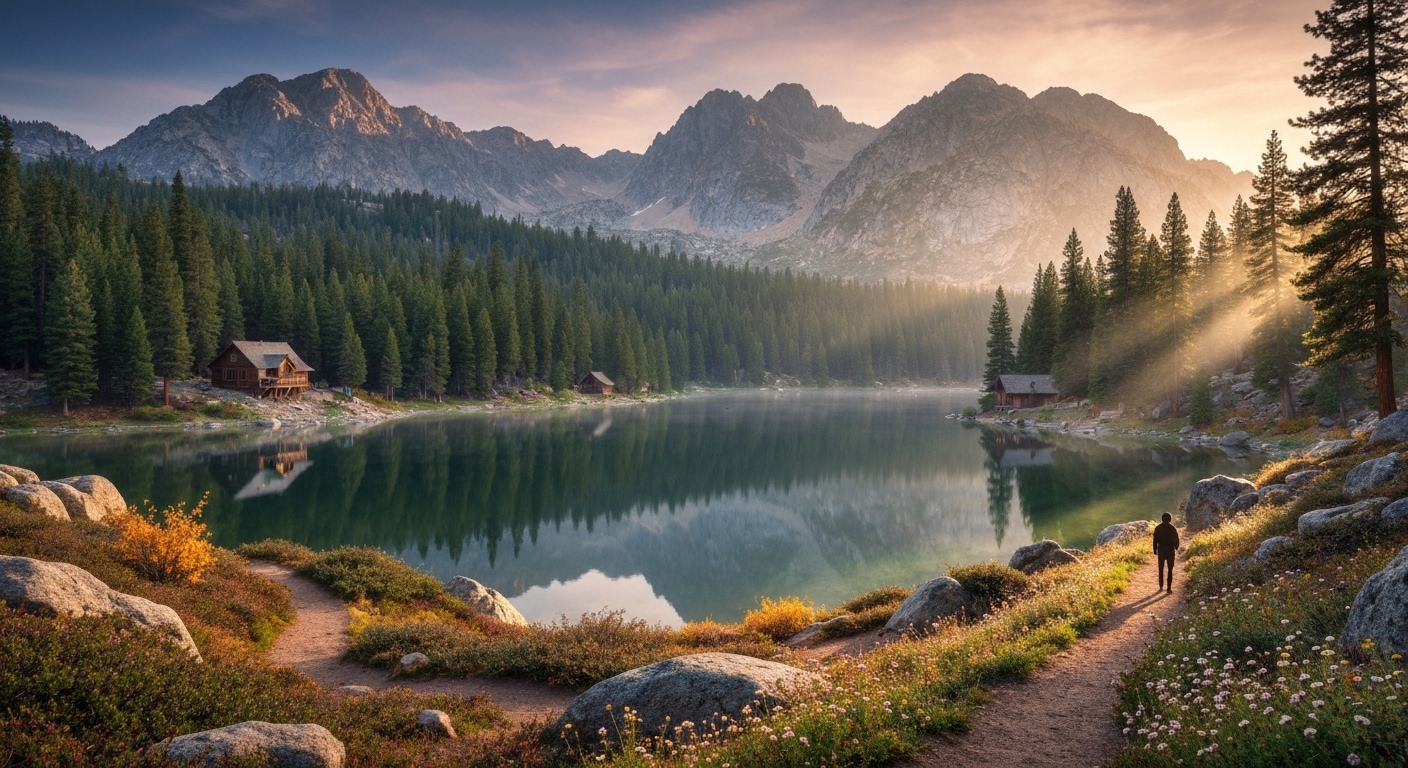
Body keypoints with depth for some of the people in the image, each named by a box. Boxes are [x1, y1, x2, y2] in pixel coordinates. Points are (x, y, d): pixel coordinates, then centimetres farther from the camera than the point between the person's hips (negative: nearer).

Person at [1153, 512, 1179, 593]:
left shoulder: (1158, 528, 0)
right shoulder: (1172, 528, -6)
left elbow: (1155, 540, -1)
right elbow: (1176, 539, -3)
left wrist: (1155, 549, 7)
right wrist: (1176, 548, 16)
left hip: (1161, 549, 2)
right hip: (1170, 550, -2)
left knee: (1161, 569, 13)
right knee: (1170, 570, 3)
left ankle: (1161, 587, 15)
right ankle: (1169, 588, -2)